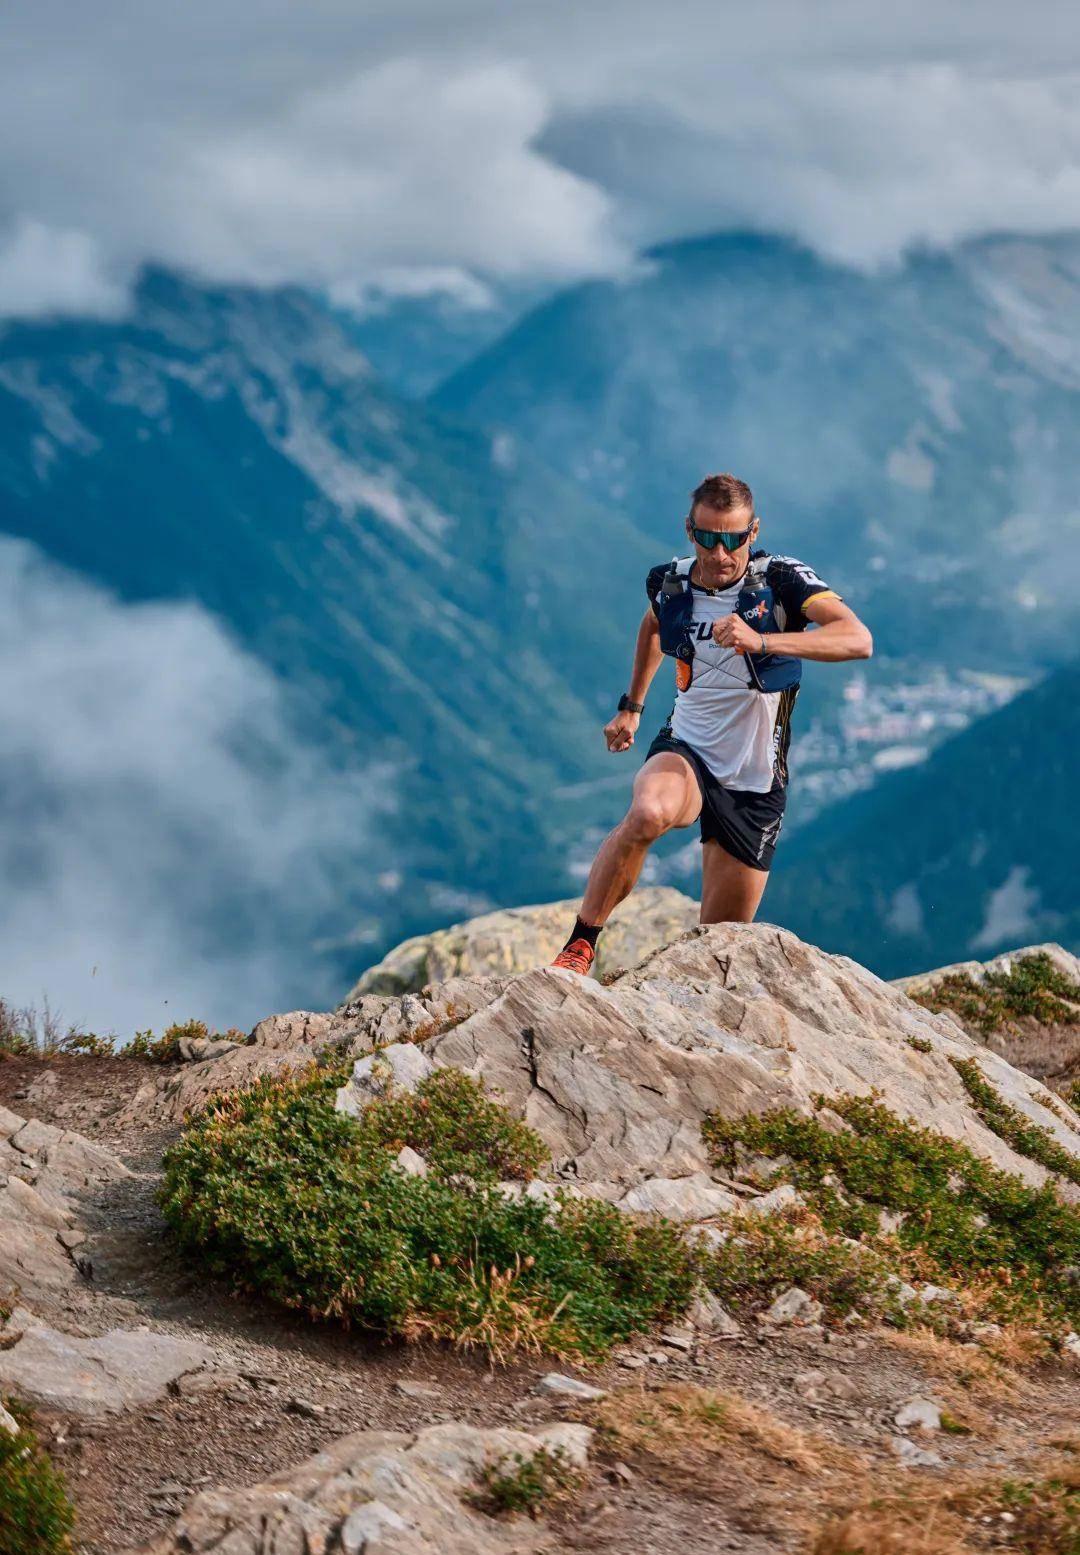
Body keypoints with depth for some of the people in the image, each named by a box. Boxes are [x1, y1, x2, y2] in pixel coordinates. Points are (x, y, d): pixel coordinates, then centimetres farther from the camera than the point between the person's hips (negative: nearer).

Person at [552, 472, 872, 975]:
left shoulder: (782, 580, -16)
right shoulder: (668, 582, -3)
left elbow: (858, 640, -33)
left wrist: (762, 641, -45)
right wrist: (631, 706, 27)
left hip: (754, 783, -1)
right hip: (686, 751, 1)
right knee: (648, 813, -37)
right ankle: (579, 949, -24)